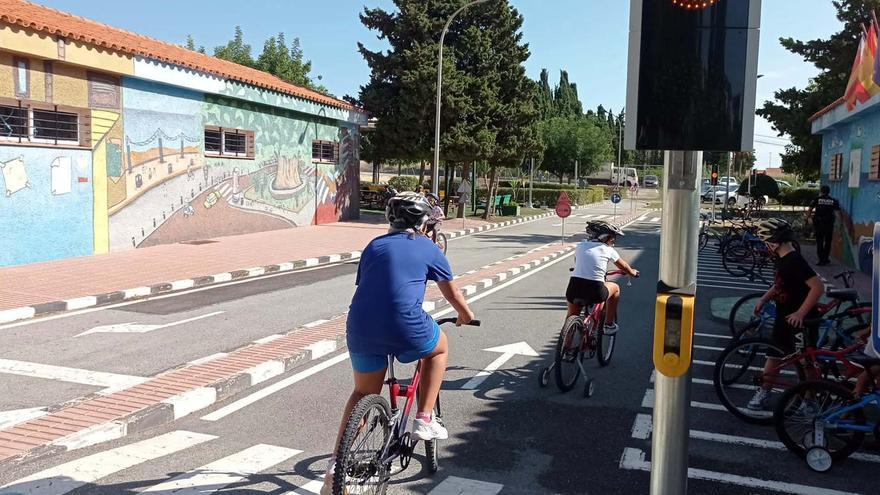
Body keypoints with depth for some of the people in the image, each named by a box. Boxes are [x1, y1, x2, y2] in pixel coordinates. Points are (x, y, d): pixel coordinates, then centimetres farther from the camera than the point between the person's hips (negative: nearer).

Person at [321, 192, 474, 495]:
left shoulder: (374, 245, 21)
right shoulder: (428, 248, 13)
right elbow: (452, 293, 24)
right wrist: (465, 316, 45)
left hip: (361, 328, 4)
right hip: (405, 327, -4)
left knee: (363, 393, 24)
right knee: (439, 348, 28)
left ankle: (337, 462, 15)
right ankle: (424, 421, 23)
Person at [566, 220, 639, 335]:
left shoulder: (580, 247, 15)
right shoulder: (608, 250, 9)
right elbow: (624, 266, 25)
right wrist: (633, 272, 47)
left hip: (574, 289, 3)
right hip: (594, 292, -3)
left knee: (572, 320, 27)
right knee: (615, 288, 29)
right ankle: (609, 325, 34)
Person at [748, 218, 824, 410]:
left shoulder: (795, 261, -23)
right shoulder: (782, 259, 6)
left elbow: (818, 286, -28)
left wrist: (800, 313, -26)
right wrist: (762, 300, 11)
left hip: (799, 320, -9)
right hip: (784, 317, 9)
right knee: (774, 353, 14)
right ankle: (764, 392, 25)